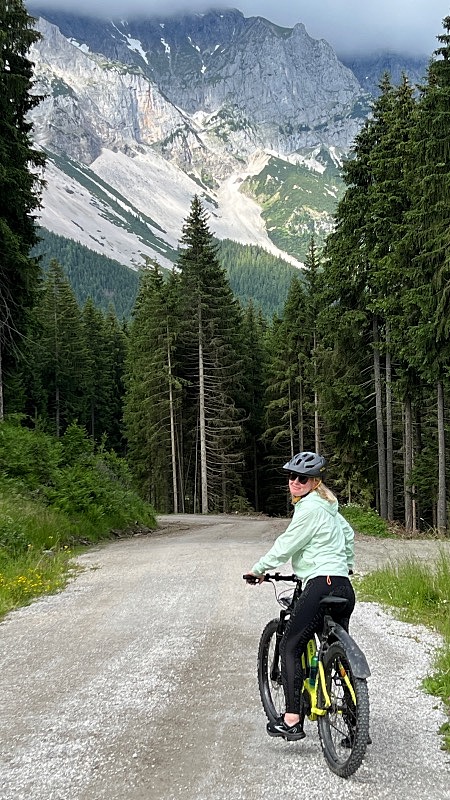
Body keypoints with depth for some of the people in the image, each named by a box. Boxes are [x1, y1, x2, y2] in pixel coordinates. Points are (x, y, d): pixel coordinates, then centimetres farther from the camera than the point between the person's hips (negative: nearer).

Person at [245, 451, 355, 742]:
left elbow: (286, 545, -8)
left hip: (322, 584, -10)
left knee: (290, 647, -3)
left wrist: (258, 569, 5)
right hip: (344, 587, 10)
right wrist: (346, 564, 48)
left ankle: (292, 721, -7)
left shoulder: (310, 508, -10)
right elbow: (348, 533, 34)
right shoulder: (328, 505, 20)